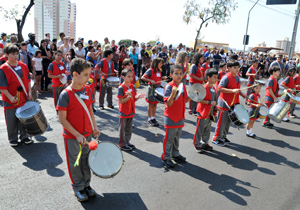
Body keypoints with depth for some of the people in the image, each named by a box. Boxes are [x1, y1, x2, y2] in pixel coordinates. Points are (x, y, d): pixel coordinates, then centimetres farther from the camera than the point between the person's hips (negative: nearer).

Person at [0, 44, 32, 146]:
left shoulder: (23, 66, 2)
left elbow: (28, 80, 10)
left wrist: (29, 92, 1)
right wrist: (10, 97, -18)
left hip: (23, 98, 3)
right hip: (10, 100, -3)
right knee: (12, 121, 9)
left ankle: (24, 136, 29)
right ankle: (13, 139, 26)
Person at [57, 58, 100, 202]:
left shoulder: (87, 90, -2)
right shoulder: (66, 94, -19)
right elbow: (62, 119, -17)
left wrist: (95, 128, -1)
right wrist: (77, 135, -20)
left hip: (87, 134, 5)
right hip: (72, 137, -5)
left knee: (86, 160, 19)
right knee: (75, 163, 12)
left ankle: (86, 184, 38)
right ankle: (78, 188, 32)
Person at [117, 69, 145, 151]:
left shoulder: (132, 87, 4)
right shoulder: (121, 88, -16)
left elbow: (134, 99, 9)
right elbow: (121, 101, -17)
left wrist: (138, 97, -12)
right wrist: (128, 97, -32)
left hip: (131, 112, 7)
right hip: (123, 113, -6)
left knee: (129, 128, 17)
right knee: (122, 128, 6)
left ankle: (127, 142, 32)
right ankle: (122, 144, 18)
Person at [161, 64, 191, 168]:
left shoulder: (183, 86, 6)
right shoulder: (169, 86, -17)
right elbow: (168, 104, -22)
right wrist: (173, 94, -37)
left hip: (180, 117, 7)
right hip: (171, 118, -7)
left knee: (177, 137, 20)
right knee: (169, 139, 3)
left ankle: (175, 154, 36)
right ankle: (166, 157, 18)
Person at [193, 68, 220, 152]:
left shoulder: (214, 89, 10)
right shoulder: (204, 88, -17)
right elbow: (199, 100, -21)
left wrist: (216, 107, 8)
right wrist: (210, 102, -24)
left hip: (210, 113, 8)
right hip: (203, 113, -8)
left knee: (207, 130, 18)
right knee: (200, 130, 3)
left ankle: (205, 143, 32)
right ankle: (197, 145, 16)